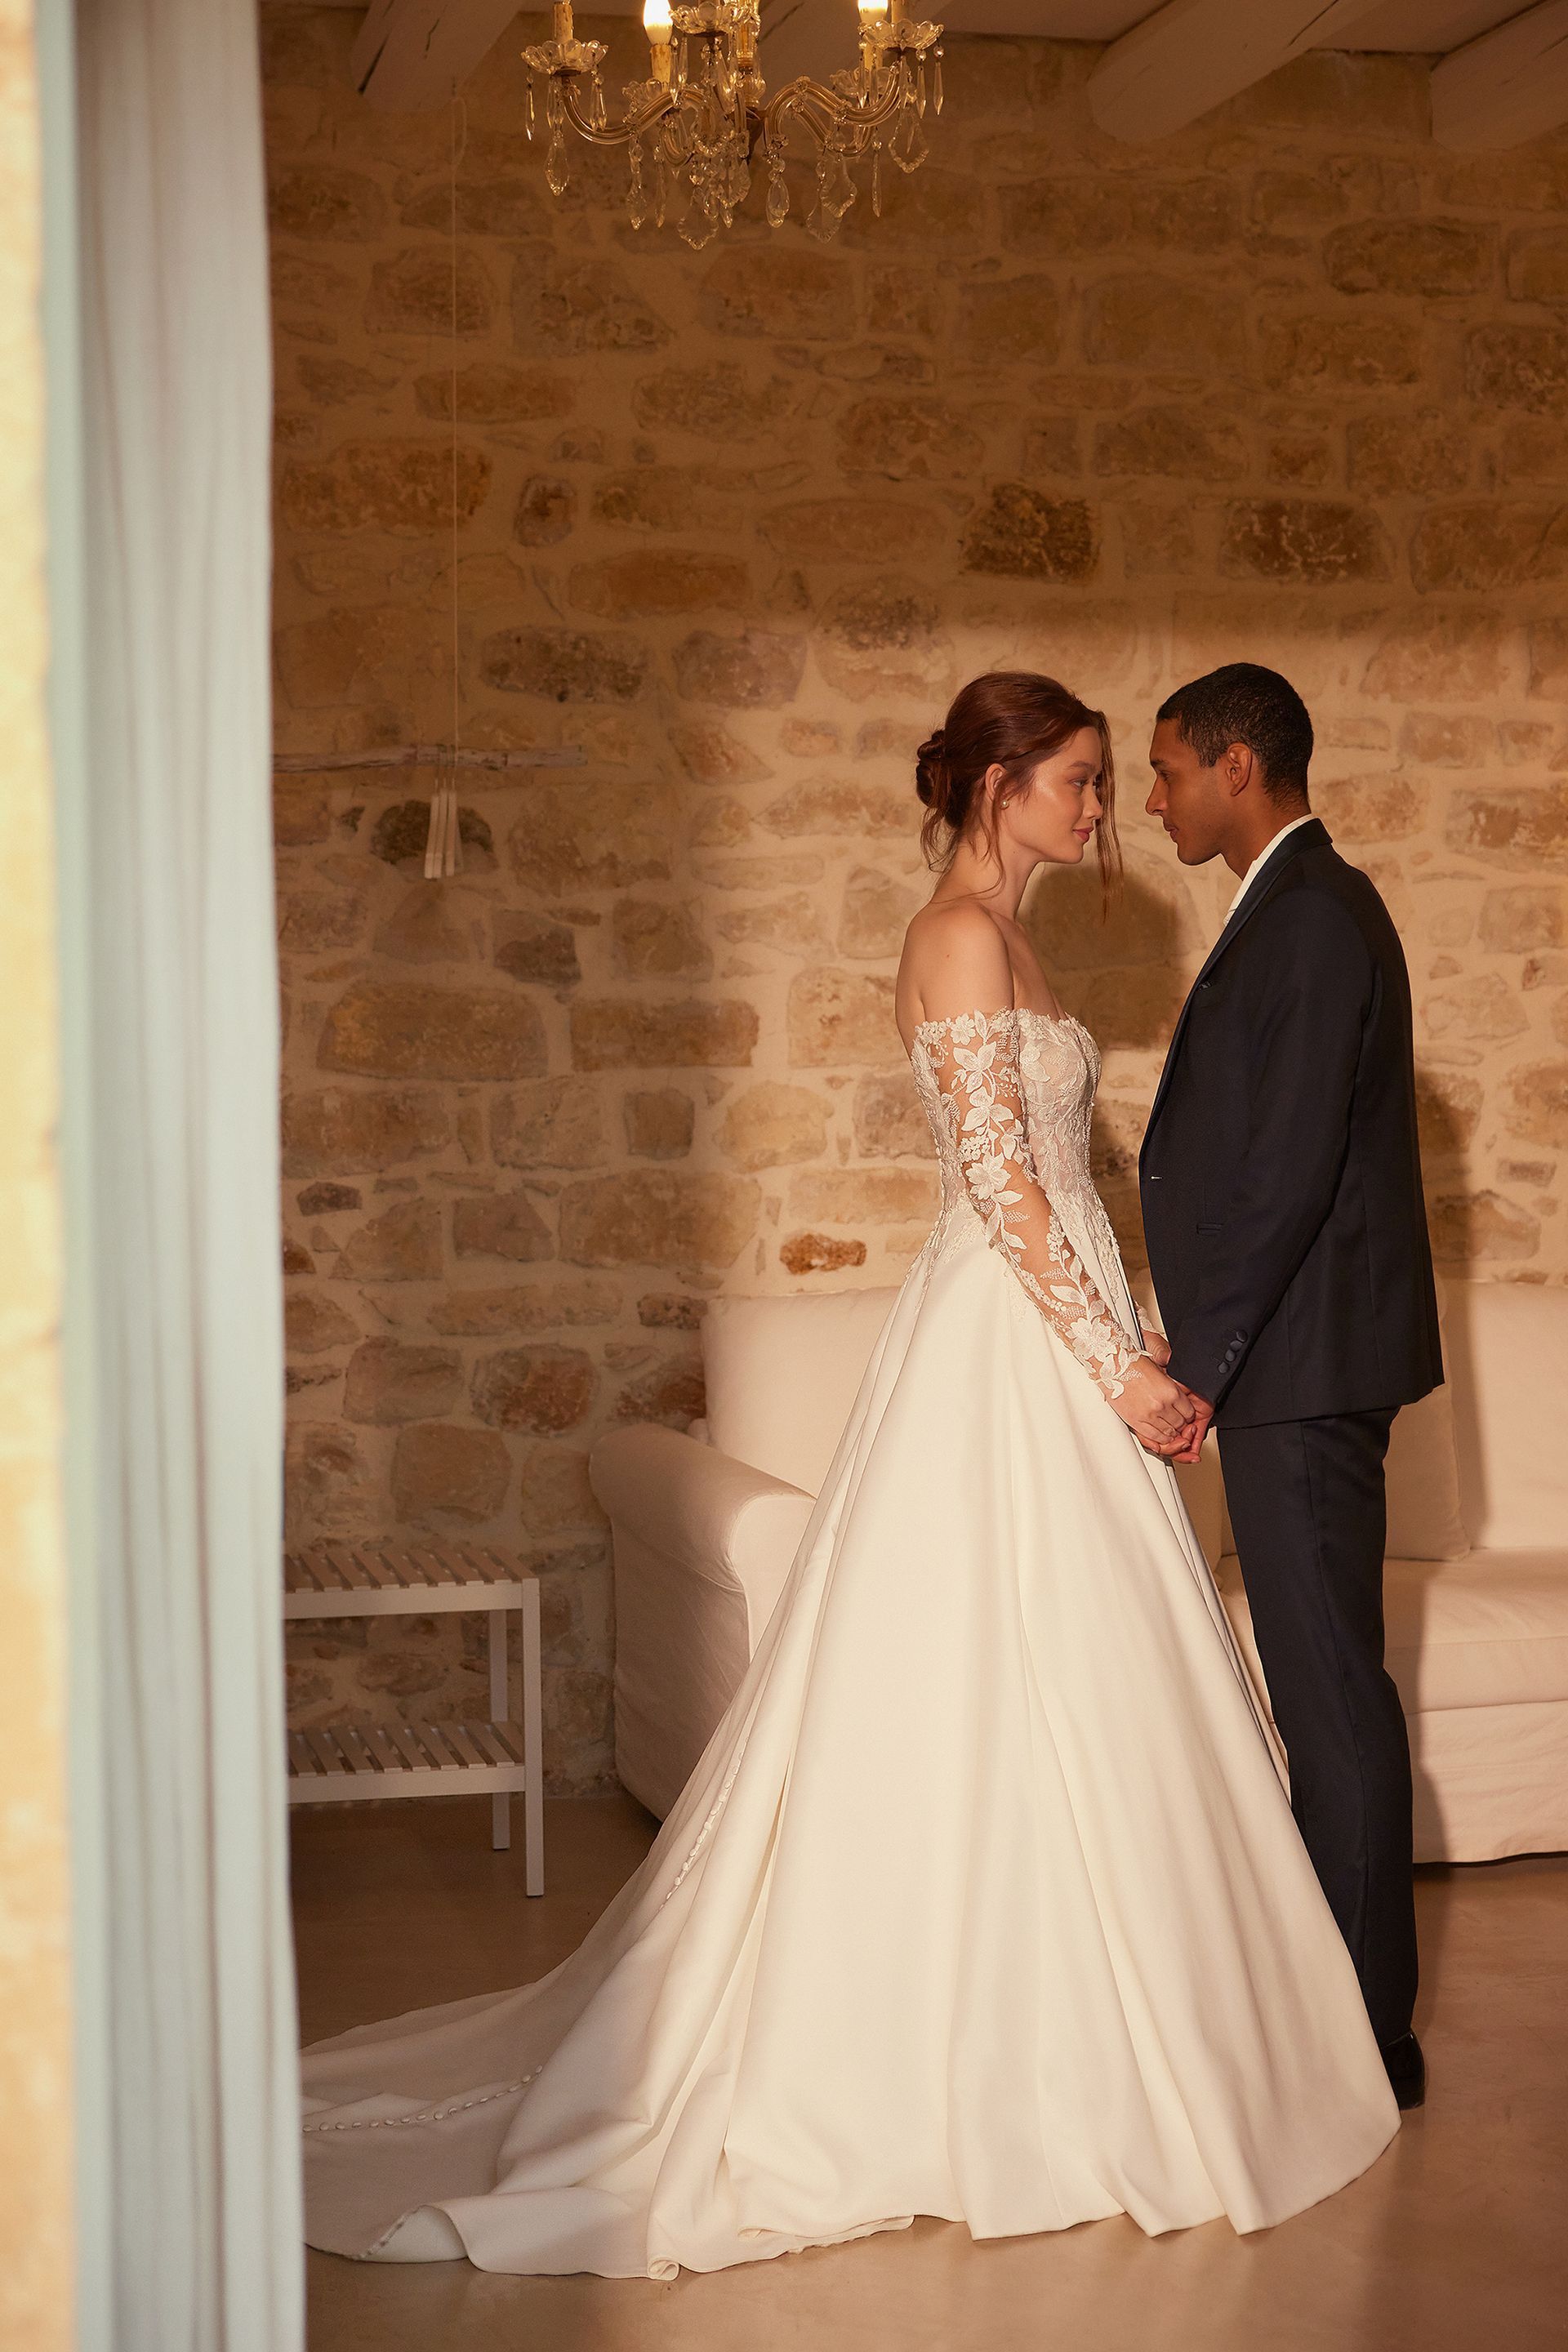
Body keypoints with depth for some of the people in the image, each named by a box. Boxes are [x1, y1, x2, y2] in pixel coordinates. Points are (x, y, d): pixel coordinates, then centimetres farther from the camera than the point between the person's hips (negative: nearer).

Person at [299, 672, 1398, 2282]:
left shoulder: (1001, 938, 17)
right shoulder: (962, 936, -14)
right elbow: (1000, 1183, -19)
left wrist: (1128, 1348, 14)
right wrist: (1117, 1366, -17)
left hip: (1048, 1347, 10)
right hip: (1002, 1359, -10)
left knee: (1010, 1707, 13)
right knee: (1011, 1697, -4)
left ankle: (1012, 2042, 22)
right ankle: (1001, 2070, 6)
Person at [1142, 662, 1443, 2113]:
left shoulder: (1312, 917, -15)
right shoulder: (1307, 906, 18)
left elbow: (1290, 1167, -21)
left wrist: (1199, 1364, -18)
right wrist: (1206, 1355, 18)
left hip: (1302, 1359, -10)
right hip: (1295, 1359, 10)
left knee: (1332, 1688, -4)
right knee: (1323, 1682, 15)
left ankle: (1369, 2037, 4)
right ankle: (1342, 1982, 24)